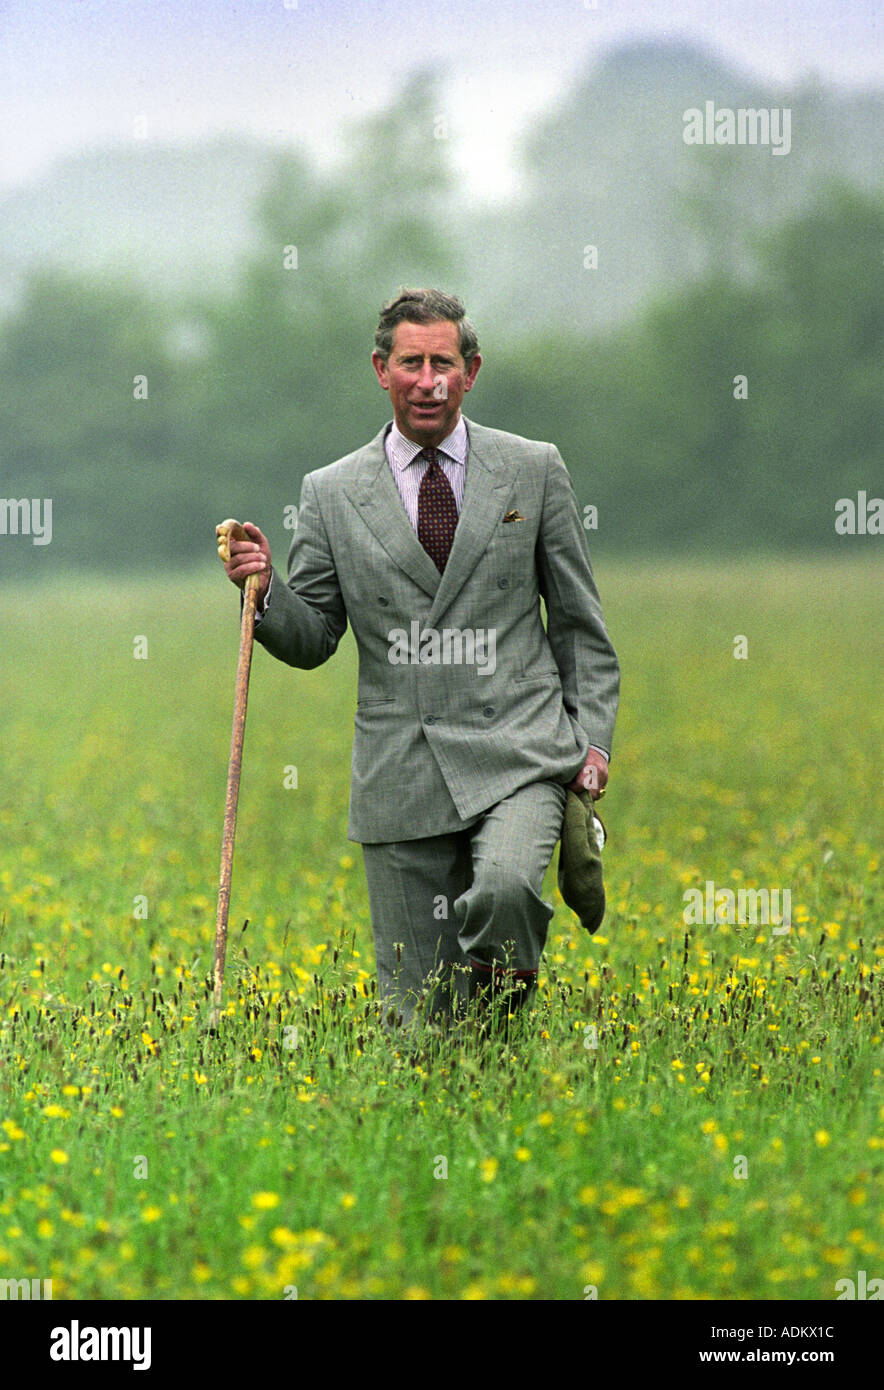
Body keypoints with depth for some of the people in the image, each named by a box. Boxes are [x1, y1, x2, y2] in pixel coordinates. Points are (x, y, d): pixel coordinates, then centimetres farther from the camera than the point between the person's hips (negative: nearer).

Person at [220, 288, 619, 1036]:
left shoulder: (533, 470, 7)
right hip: (403, 773, 1)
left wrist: (593, 736, 3)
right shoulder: (333, 493, 7)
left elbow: (578, 618, 11)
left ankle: (502, 1032, -6)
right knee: (416, 1008, 0)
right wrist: (264, 589, -10)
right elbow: (312, 641, 10)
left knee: (504, 889, -31)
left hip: (516, 751, -1)